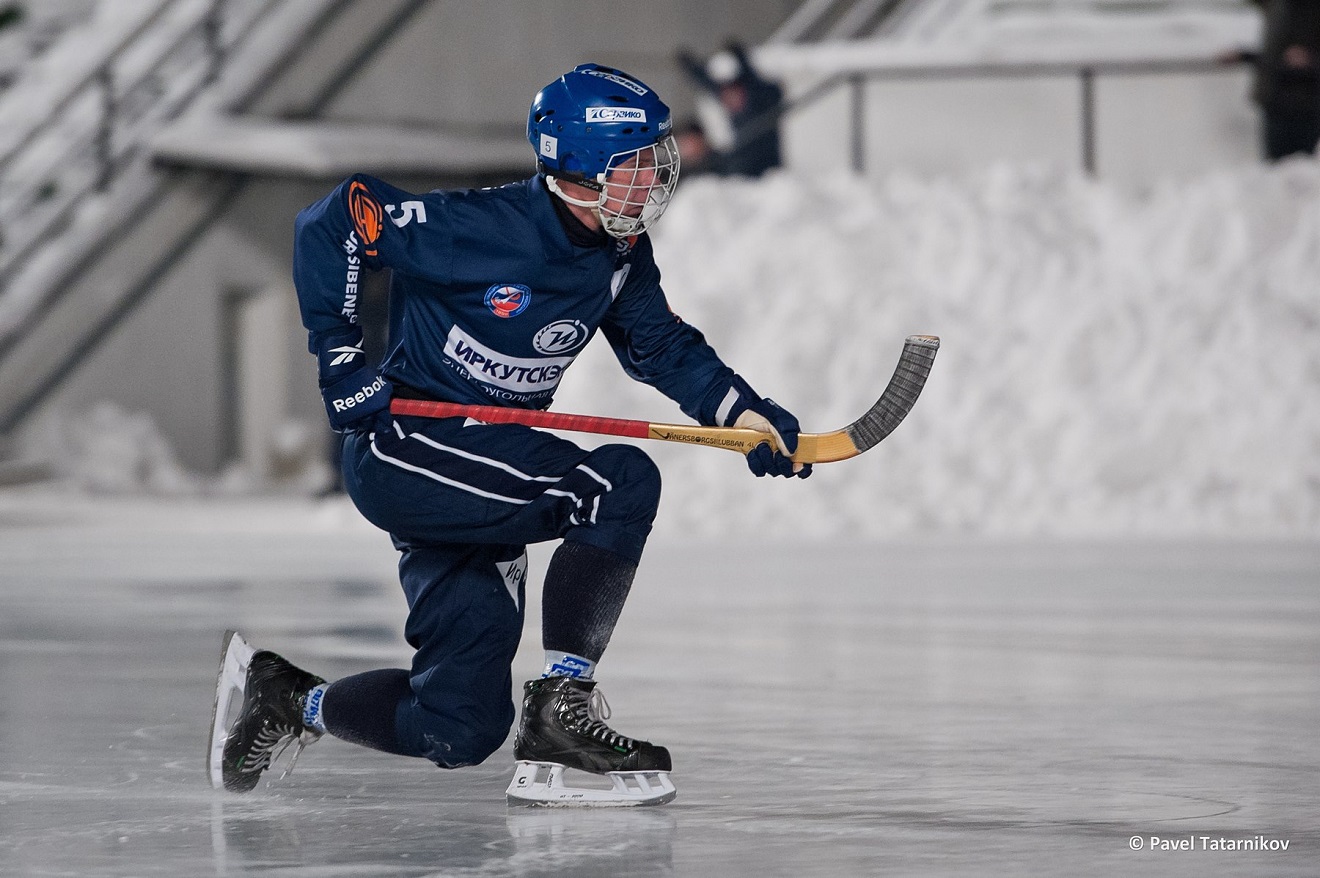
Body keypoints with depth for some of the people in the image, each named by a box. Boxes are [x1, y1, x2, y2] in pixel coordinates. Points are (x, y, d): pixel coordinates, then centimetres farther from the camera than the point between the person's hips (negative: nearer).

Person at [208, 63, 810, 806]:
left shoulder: (621, 254, 3)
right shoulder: (485, 228, -21)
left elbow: (660, 342, 9)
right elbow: (333, 222, -16)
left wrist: (740, 409, -9)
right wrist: (340, 361, -16)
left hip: (480, 478, 8)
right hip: (402, 446, -8)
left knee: (463, 728, 3)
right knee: (623, 485, -25)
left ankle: (282, 698, 23)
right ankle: (562, 710, -20)